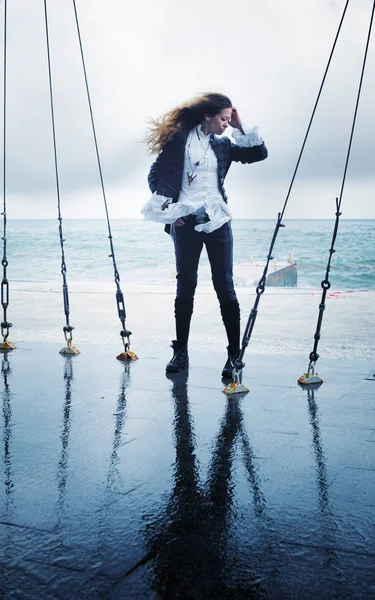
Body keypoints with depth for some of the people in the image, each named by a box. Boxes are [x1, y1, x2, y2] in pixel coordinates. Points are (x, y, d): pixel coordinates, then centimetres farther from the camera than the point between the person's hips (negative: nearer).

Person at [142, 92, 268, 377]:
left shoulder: (222, 145, 11)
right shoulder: (180, 140, 1)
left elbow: (260, 153, 10)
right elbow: (156, 174, 2)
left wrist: (241, 127, 3)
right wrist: (168, 209, -6)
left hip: (217, 222, 2)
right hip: (185, 223, -2)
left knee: (225, 287, 0)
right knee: (185, 287, 5)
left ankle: (234, 354, 5)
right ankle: (181, 351, 16)